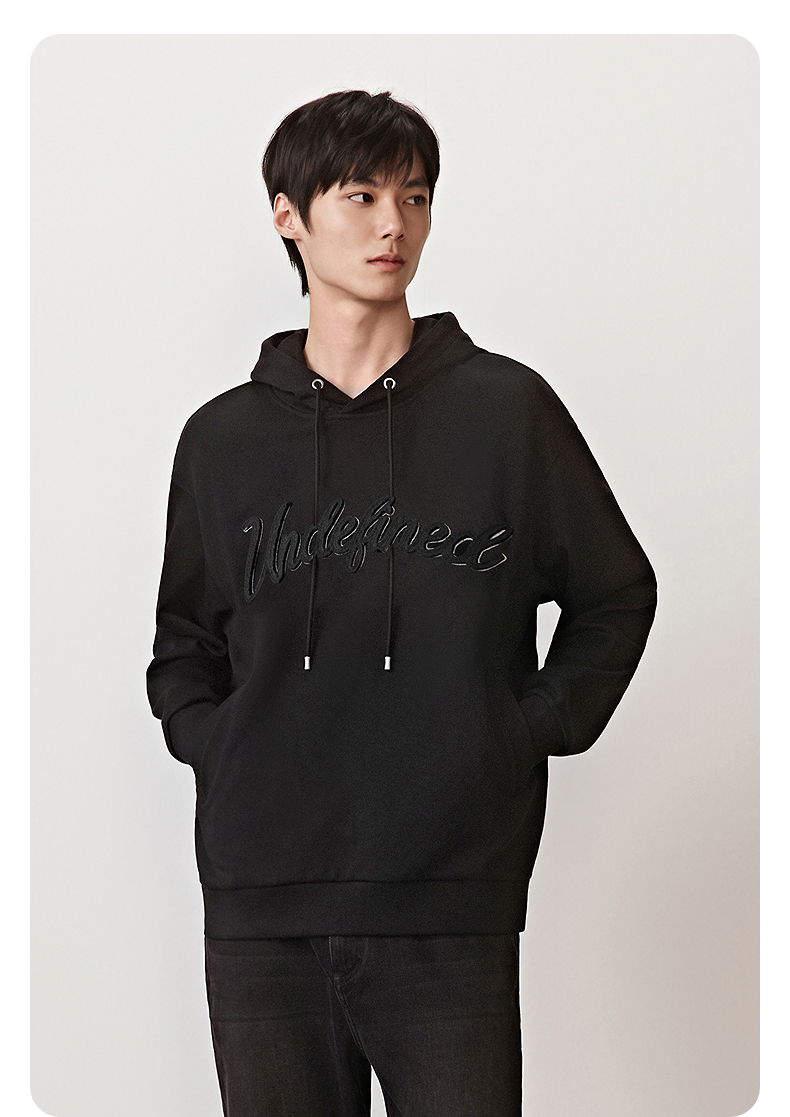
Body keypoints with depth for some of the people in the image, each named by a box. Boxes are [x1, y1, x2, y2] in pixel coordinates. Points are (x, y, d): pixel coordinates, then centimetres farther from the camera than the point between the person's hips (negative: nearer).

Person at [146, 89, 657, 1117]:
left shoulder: (507, 407, 5)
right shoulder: (223, 436, 11)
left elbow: (617, 596, 13)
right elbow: (183, 647, 21)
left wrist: (535, 731, 3)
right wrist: (215, 744, 3)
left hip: (454, 901, -2)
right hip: (262, 906, 2)